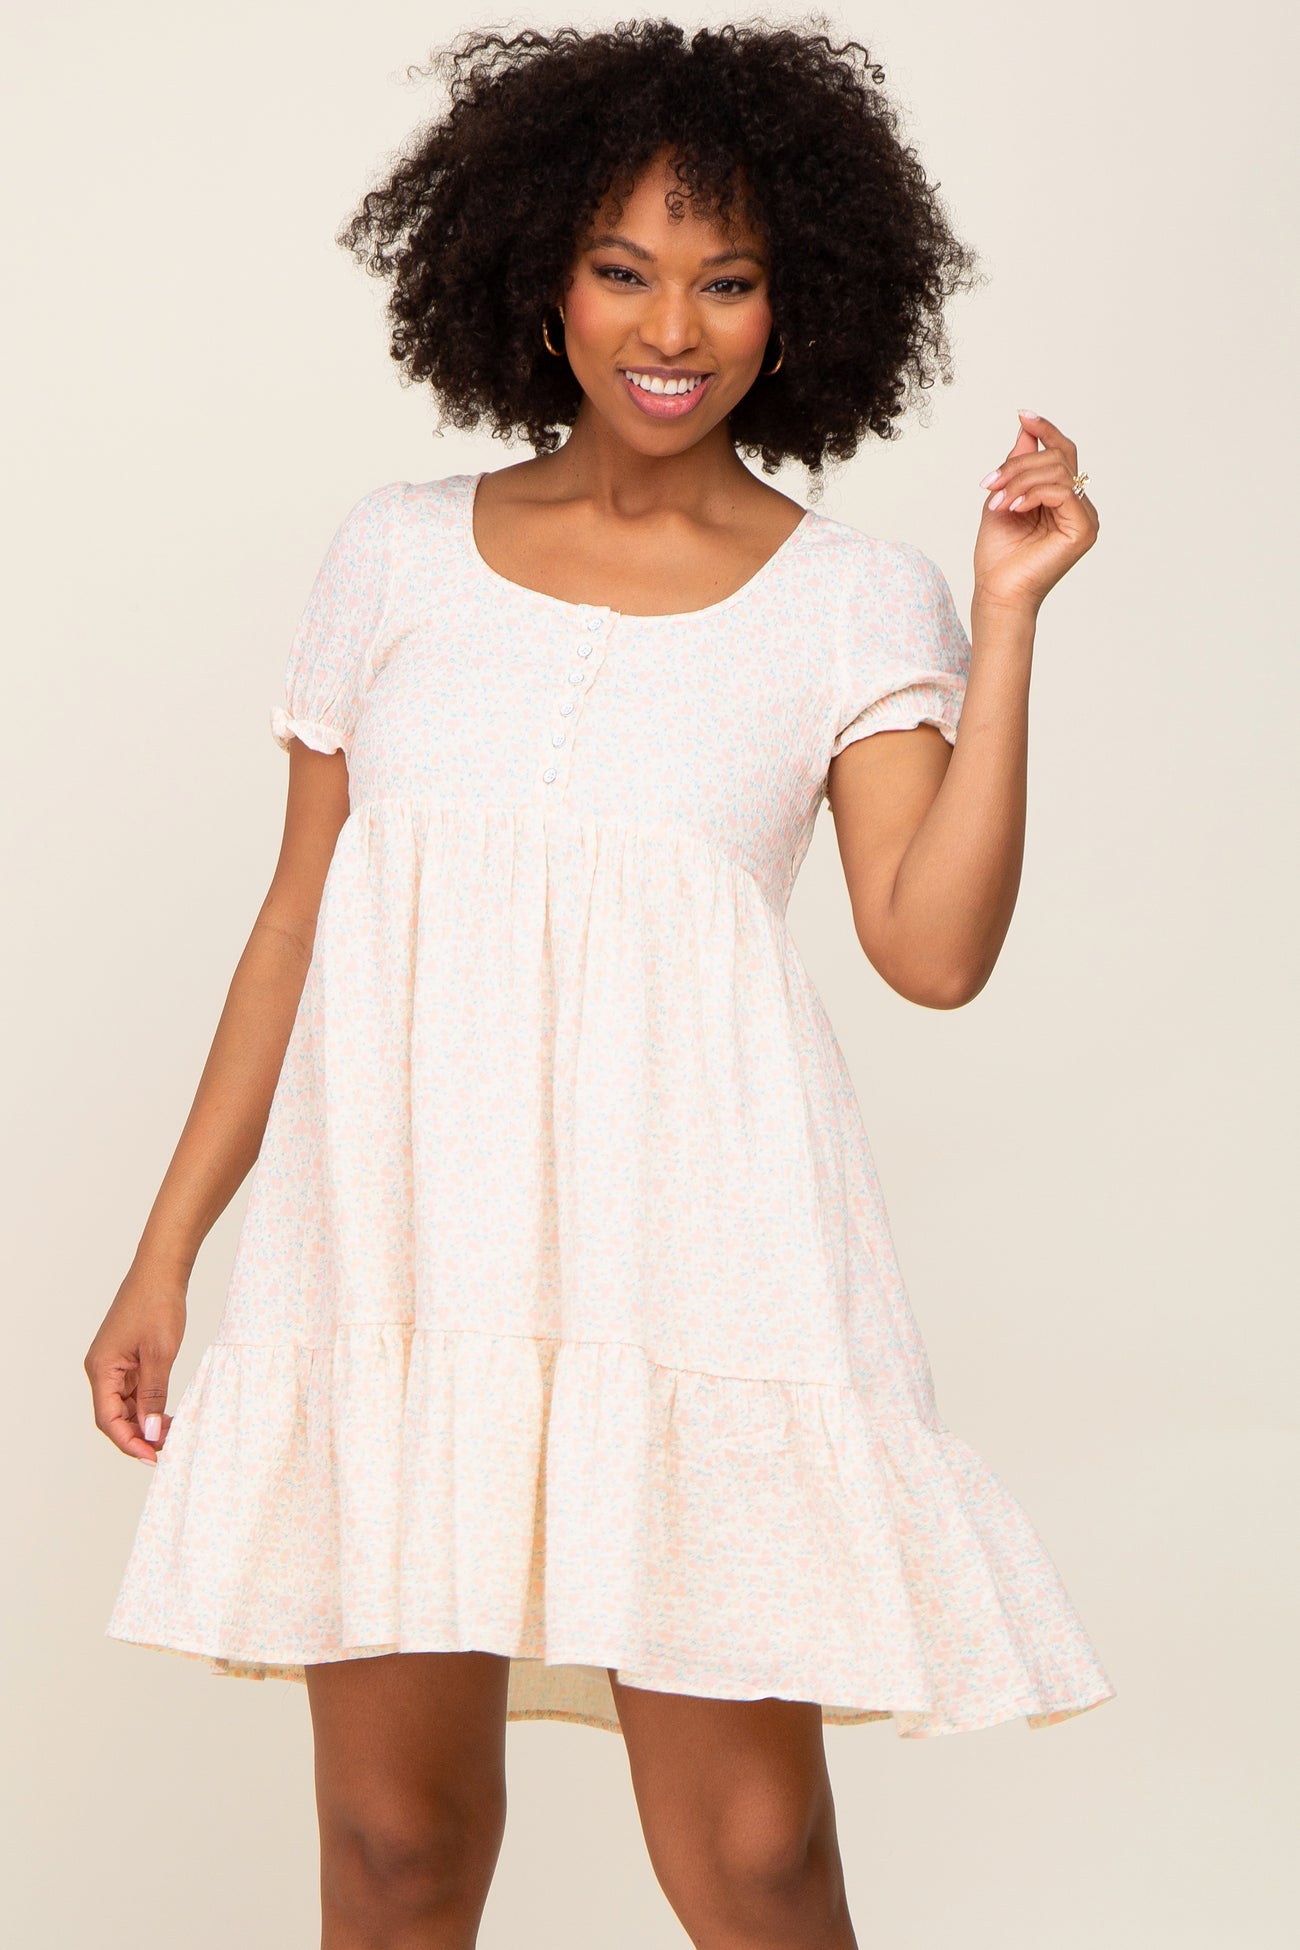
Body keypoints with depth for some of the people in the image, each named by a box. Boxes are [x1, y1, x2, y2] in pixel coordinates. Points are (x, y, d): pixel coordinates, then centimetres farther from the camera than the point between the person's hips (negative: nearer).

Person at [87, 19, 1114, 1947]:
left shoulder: (854, 599, 6)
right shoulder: (400, 553, 11)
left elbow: (934, 949, -6)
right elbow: (299, 918, 13)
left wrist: (1007, 617, -9)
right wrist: (167, 1249, 11)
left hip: (688, 1260, -2)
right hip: (391, 1253, 2)